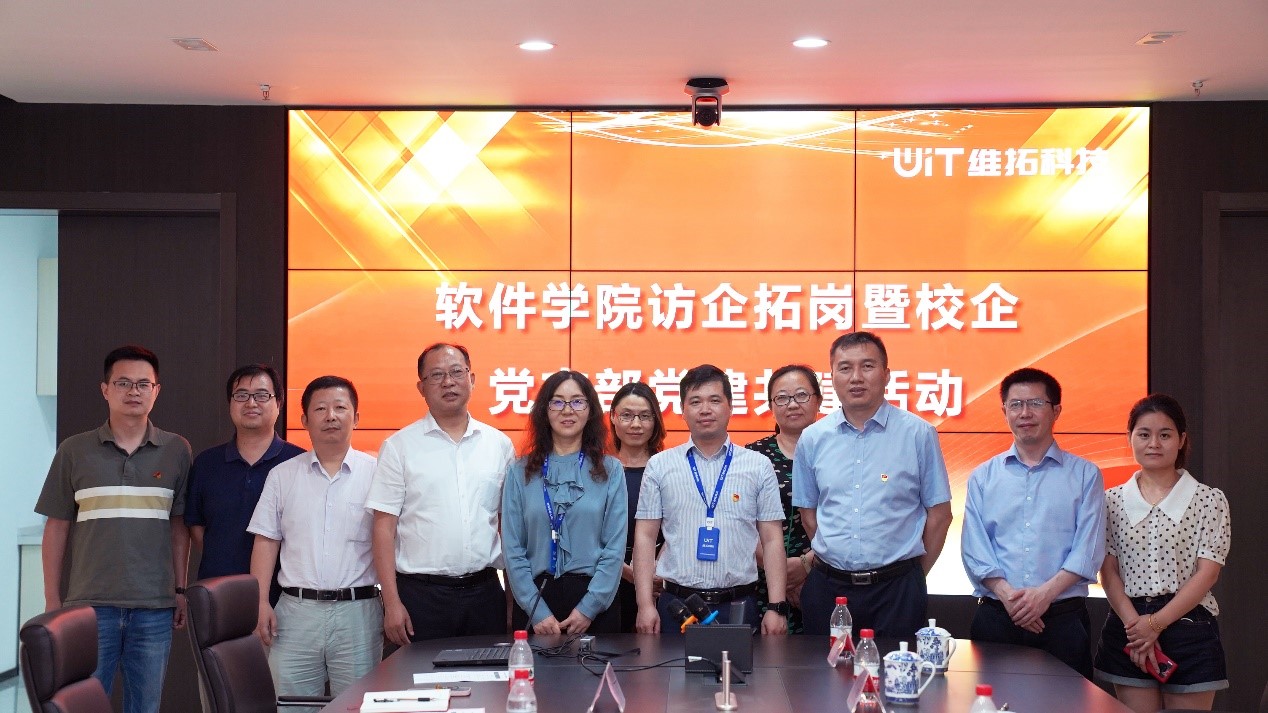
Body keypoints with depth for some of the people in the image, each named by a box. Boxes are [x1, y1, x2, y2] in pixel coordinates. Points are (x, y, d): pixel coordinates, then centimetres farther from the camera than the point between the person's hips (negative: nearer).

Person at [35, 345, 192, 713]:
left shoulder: (176, 451, 5)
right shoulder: (74, 451, 3)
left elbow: (179, 526, 9)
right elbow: (56, 527, 6)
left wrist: (181, 589, 6)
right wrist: (52, 600, 3)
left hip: (154, 606, 1)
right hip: (89, 604, -1)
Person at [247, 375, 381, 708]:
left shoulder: (376, 473, 3)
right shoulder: (282, 476, 10)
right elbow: (266, 542, 9)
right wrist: (261, 604, 0)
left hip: (357, 610, -2)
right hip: (296, 610, 2)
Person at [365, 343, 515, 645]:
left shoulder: (499, 444, 9)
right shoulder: (399, 447, 1)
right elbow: (384, 526, -2)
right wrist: (392, 603, -9)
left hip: (484, 591, 3)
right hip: (421, 594, -2)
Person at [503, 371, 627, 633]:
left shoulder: (610, 470, 3)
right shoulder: (520, 472, 4)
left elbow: (615, 547, -2)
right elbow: (512, 548, 0)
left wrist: (588, 609, -10)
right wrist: (537, 610, -9)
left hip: (595, 599, 0)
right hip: (535, 595, 0)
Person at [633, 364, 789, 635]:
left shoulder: (759, 467, 6)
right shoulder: (659, 466, 6)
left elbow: (772, 539, 4)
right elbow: (645, 536, 5)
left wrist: (777, 607, -3)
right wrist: (645, 605, -3)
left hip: (739, 604, 0)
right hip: (676, 603, 0)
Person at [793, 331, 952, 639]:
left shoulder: (918, 434, -2)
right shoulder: (812, 438, 6)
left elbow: (939, 512, 2)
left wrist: (915, 575, 5)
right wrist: (834, 558, 11)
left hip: (896, 588, -2)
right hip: (828, 587, 2)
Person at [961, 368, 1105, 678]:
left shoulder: (1085, 475, 7)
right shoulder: (983, 477, 12)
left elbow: (1088, 550, -1)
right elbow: (974, 548, 4)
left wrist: (1045, 593, -14)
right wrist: (1007, 594, -12)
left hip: (1063, 618, -1)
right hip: (996, 617, 1)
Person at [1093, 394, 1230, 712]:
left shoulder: (1210, 501, 0)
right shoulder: (1112, 501, 7)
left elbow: (1207, 573, -6)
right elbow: (1108, 572, 3)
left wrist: (1156, 623, -14)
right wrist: (1135, 624, -13)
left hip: (1188, 627, -2)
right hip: (1129, 627, 2)